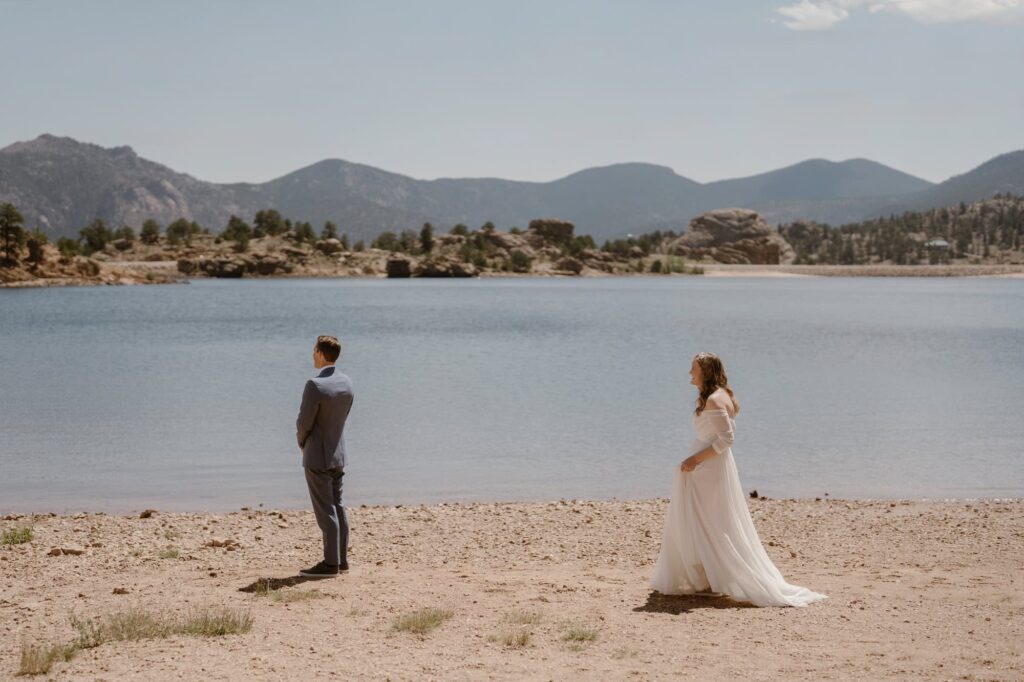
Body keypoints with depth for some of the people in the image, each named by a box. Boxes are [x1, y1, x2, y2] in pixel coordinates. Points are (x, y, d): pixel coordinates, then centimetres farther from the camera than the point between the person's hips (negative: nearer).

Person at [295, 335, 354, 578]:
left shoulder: (315, 385, -21)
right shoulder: (347, 383, 4)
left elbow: (304, 422, -16)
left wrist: (302, 442, 5)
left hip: (317, 457, -8)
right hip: (338, 454, 8)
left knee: (326, 510, -4)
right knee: (337, 507, 13)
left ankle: (330, 563, 0)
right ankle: (341, 559, 18)